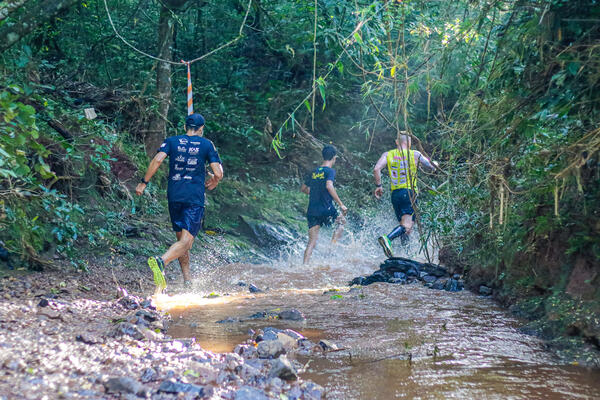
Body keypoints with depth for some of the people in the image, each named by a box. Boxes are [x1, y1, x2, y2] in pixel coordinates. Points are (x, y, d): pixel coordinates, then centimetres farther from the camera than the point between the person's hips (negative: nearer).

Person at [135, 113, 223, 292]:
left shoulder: (172, 141, 10)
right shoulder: (207, 144, 6)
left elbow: (157, 159, -7)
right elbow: (218, 173, -1)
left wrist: (144, 182, -2)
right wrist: (212, 183, 20)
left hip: (174, 195, 4)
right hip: (195, 197, -3)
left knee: (181, 238, 18)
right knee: (186, 241, -10)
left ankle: (187, 278, 23)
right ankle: (161, 261, -37)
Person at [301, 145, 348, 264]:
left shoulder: (313, 172, 14)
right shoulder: (330, 171, -5)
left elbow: (303, 189, 22)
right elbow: (329, 186, -22)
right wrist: (341, 204, -20)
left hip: (312, 211, 5)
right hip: (326, 210, -5)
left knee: (312, 242, 5)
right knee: (342, 221, 24)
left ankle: (305, 264, -9)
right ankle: (333, 244, 7)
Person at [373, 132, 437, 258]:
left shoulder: (388, 155, 9)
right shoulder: (415, 154, 2)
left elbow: (376, 169, -6)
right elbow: (432, 167, 10)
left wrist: (378, 185, 6)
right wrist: (435, 163, 33)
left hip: (394, 194, 5)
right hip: (409, 192, -5)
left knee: (404, 225, 19)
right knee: (407, 226, -17)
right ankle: (387, 238, -40)